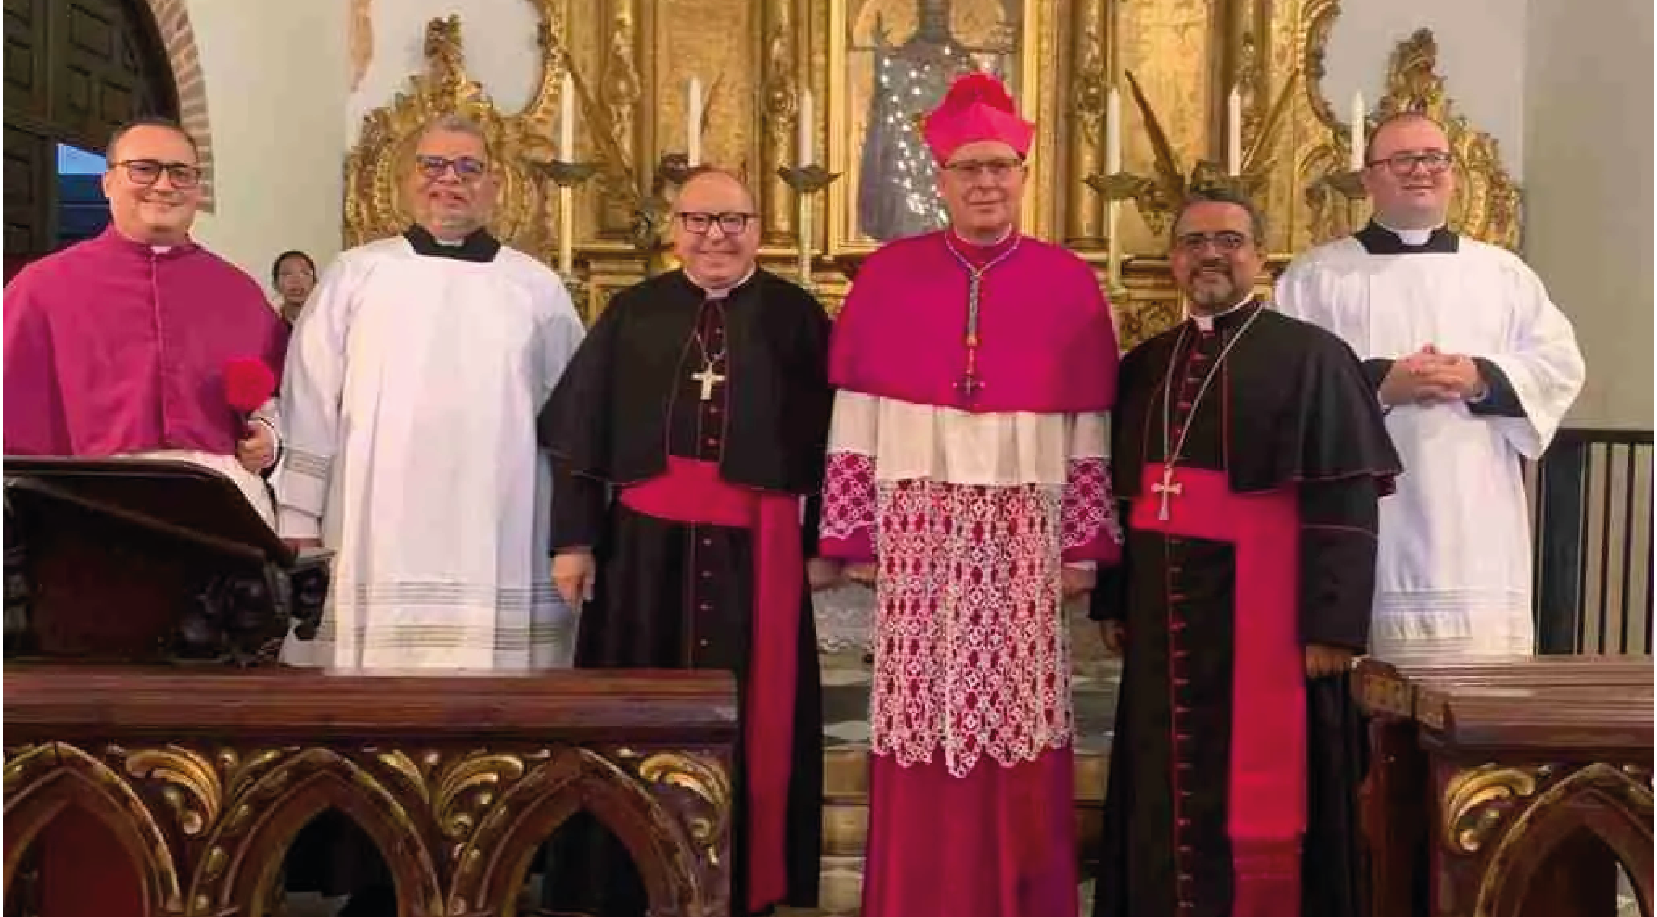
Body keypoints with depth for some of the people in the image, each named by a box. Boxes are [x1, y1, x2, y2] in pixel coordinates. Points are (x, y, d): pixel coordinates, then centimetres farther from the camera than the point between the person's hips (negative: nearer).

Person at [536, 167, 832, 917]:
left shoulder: (796, 316, 4)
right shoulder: (632, 313, 7)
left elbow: (829, 436, 3)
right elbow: (580, 434, 5)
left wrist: (824, 542, -2)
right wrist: (573, 539, -1)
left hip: (756, 548, -1)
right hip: (646, 542, 1)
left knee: (750, 718, 6)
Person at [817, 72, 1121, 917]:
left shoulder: (1070, 284, 4)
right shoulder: (888, 274, 3)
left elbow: (1090, 431, 4)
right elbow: (855, 416, 1)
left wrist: (1085, 546, 0)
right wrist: (853, 537, -2)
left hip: (1023, 530, 0)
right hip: (919, 526, 0)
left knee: (1017, 718, 3)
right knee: (922, 718, 4)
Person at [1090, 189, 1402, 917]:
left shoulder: (1310, 357, -4)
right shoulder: (1144, 366, 12)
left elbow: (1345, 501, -9)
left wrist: (1332, 623, -16)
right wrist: (1113, 602, 10)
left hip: (1262, 613, -5)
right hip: (1165, 613, 5)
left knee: (1258, 792, 1)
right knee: (1168, 791, 12)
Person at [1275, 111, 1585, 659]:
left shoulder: (1502, 272, 17)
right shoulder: (1316, 275, 8)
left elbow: (1560, 364, 10)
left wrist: (1481, 379, -9)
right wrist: (1378, 383, -15)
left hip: (1475, 527, 3)